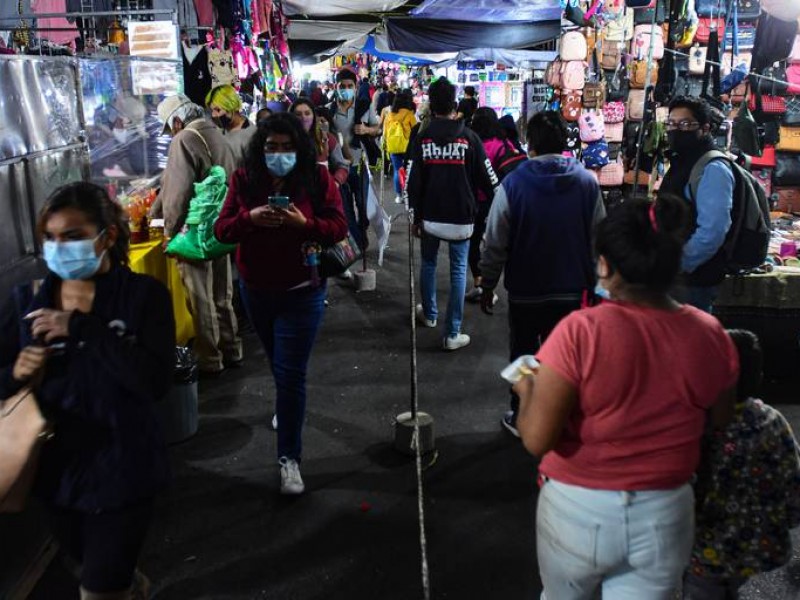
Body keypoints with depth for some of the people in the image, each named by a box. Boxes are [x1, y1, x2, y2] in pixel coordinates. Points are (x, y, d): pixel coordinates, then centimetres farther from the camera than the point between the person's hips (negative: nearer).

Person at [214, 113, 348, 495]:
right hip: (256, 290, 4)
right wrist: (249, 218, -24)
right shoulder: (244, 180, -4)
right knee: (279, 363, 24)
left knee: (290, 373, -5)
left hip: (301, 292, -4)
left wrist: (304, 223, -28)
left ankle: (289, 457, 5)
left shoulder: (318, 179, -10)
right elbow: (222, 229, -4)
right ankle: (286, 405, 54)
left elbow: (339, 228, -11)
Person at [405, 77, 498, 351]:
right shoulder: (469, 138, -6)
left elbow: (412, 182, -3)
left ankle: (429, 314, 38)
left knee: (428, 264, 22)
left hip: (430, 216, 2)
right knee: (458, 271, 4)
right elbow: (487, 178, -2)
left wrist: (416, 216, 8)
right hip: (461, 216, -1)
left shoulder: (422, 139, -4)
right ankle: (453, 333, 3)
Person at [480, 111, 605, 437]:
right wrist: (592, 282, 11)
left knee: (523, 355, 15)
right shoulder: (587, 182, -5)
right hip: (571, 289, 2)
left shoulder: (513, 184, -13)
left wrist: (487, 285, 1)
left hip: (525, 290, -2)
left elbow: (495, 243, -10)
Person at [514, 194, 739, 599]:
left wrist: (527, 390, -3)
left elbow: (536, 439, -22)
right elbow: (719, 422, 6)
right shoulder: (711, 336, -10)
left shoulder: (581, 331, -24)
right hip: (664, 518, 3)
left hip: (579, 512, -2)